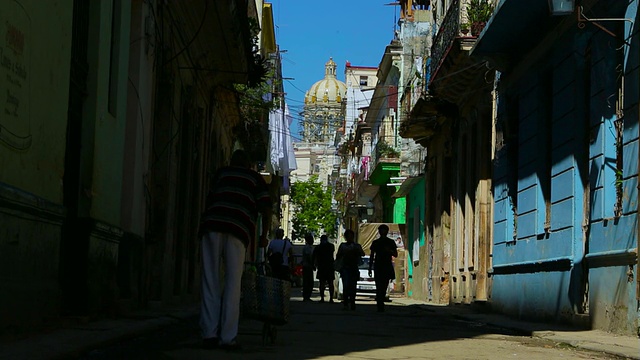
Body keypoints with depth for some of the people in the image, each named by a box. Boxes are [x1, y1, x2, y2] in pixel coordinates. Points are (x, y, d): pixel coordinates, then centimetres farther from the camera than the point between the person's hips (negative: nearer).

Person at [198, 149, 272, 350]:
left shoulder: (221, 173, 26)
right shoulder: (256, 179, 23)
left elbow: (209, 200, 22)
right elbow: (266, 209, 13)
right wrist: (264, 236, 22)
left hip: (212, 223, 1)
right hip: (238, 228, -1)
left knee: (211, 282, 1)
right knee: (232, 283, 1)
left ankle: (210, 334, -7)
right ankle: (228, 337, -5)